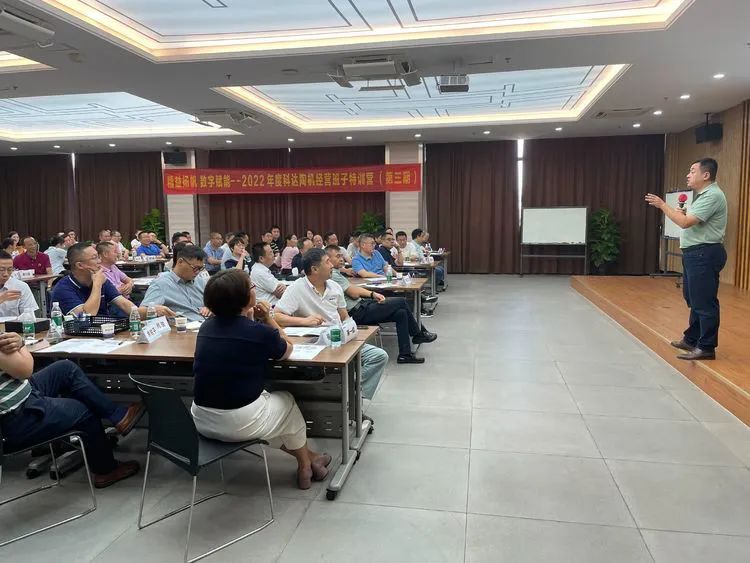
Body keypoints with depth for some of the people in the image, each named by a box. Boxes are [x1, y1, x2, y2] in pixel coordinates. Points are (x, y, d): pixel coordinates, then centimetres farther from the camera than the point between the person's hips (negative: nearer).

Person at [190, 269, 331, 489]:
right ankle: (306, 465, 44)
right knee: (287, 401, 24)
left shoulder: (206, 327, 0)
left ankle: (308, 456, 44)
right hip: (240, 423, -6)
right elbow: (287, 349, 4)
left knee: (265, 396, 31)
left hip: (201, 420, 6)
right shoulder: (260, 332, -17)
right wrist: (268, 319, 8)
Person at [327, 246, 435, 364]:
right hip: (358, 313, -10)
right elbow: (354, 293, -18)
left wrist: (373, 294, 3)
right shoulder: (333, 275, -15)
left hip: (361, 306, 10)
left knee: (401, 313, 3)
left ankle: (405, 354, 7)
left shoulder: (335, 273, 17)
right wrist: (372, 294, 0)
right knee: (401, 302, -6)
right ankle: (419, 334, 12)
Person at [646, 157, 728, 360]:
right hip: (696, 253, 11)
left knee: (704, 302, -5)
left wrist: (662, 205, -14)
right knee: (694, 300, 17)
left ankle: (706, 347, 1)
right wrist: (683, 213, 2)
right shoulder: (704, 195, 17)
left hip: (704, 254, -11)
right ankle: (691, 339, 27)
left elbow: (685, 222, -22)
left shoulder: (712, 195, -17)